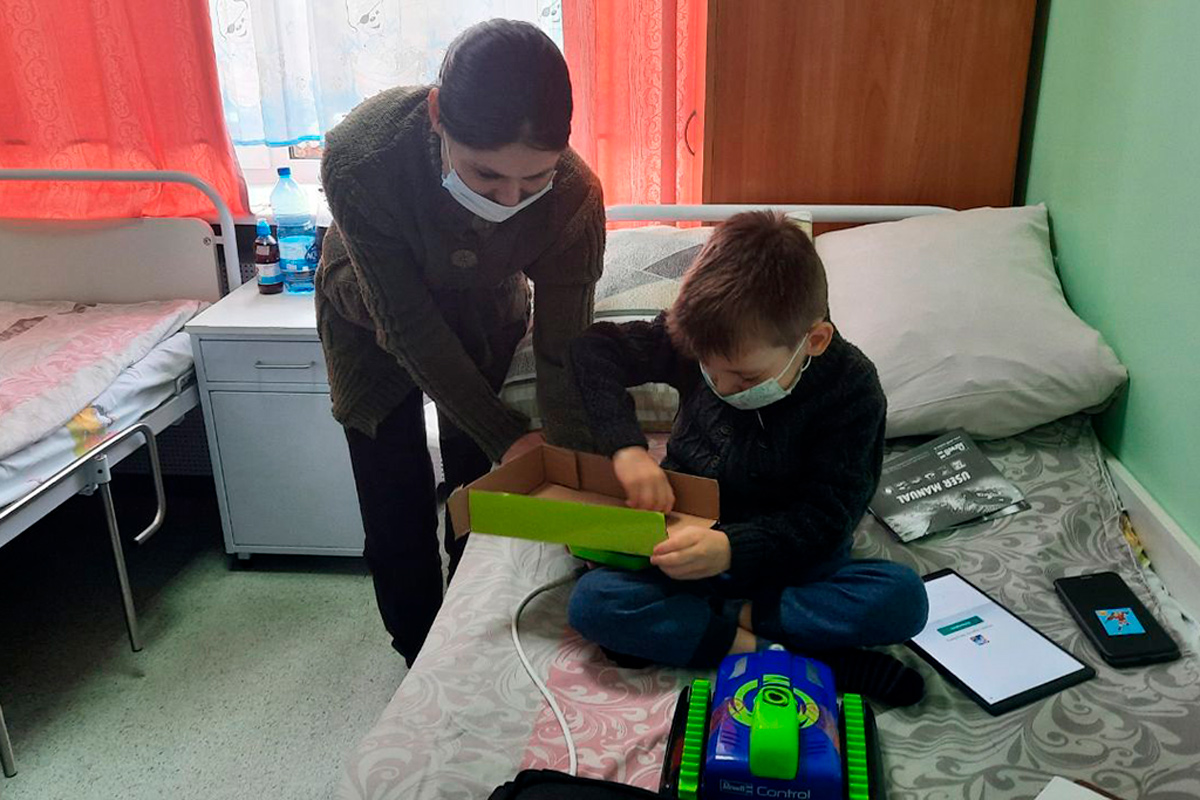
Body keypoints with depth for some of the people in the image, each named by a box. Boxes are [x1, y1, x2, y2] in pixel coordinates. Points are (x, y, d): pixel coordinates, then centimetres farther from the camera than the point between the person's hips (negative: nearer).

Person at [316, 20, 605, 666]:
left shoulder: (574, 199, -35)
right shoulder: (359, 158, -40)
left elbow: (562, 352, -26)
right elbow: (406, 323, -32)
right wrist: (507, 437, -32)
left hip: (483, 315, 1)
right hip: (374, 315, -1)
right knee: (396, 510, 3)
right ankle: (420, 658, 29)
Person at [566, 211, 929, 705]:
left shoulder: (850, 388, -16)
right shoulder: (699, 343, -10)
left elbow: (825, 520, -16)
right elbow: (594, 349, -3)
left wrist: (734, 547, -34)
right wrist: (626, 447, -19)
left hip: (787, 560, 0)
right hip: (686, 548, 1)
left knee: (904, 598, -29)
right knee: (592, 601, -27)